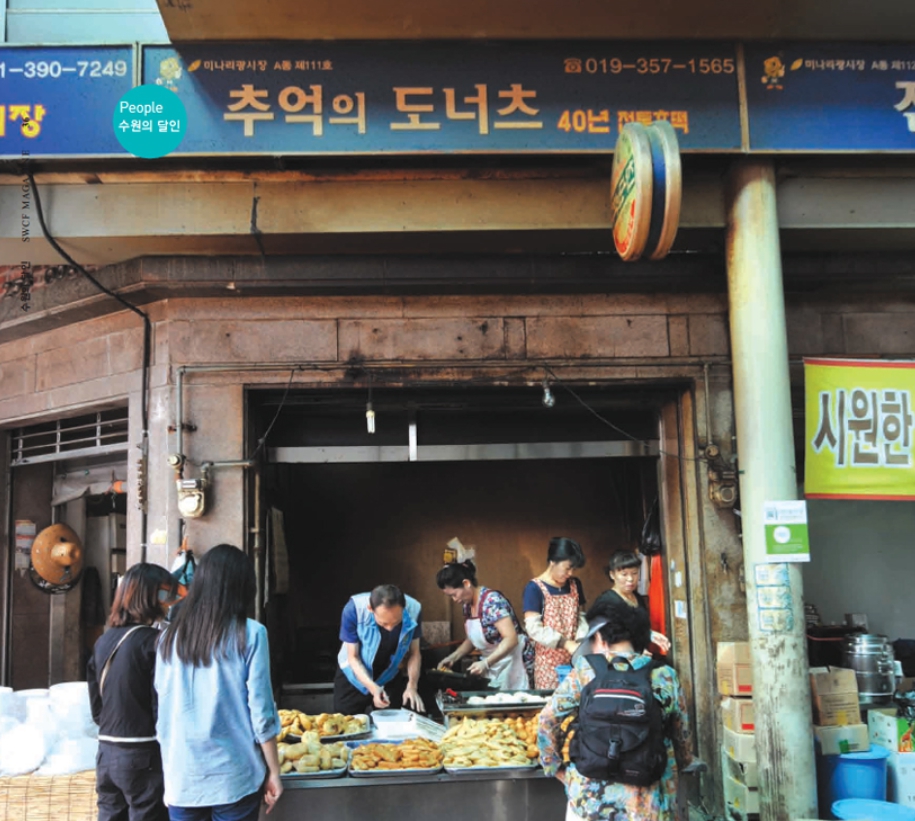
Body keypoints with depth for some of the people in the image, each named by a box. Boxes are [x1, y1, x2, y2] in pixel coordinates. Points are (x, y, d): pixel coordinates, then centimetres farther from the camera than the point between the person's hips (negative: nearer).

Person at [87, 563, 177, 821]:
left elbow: (95, 703, 13)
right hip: (143, 754, -7)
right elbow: (162, 705, -14)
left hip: (107, 752, 7)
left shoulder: (103, 641, 7)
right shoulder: (153, 641, -14)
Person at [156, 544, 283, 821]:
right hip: (234, 777, -3)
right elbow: (261, 711, -8)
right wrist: (273, 771, 1)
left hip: (182, 777, 3)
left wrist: (170, 768, 16)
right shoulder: (250, 634, -9)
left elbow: (163, 708, 6)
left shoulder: (171, 636, 1)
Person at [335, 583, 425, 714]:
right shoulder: (354, 609, -32)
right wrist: (373, 687, -34)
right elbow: (353, 657, -21)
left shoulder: (413, 610, -25)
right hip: (354, 675, -1)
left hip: (389, 676, 2)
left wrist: (412, 686, -24)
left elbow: (414, 653, -10)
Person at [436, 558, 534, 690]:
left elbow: (511, 639, -26)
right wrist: (453, 657, 2)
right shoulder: (467, 605, 3)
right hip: (494, 667, 7)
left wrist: (486, 663, -33)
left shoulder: (492, 601, -21)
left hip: (513, 663, -7)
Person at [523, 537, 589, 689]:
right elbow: (533, 628, -16)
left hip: (573, 658, 5)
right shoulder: (535, 588, -10)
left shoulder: (575, 585, 8)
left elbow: (580, 617, 12)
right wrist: (566, 643, -22)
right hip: (549, 660, -5)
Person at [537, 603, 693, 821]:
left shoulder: (586, 670, -3)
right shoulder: (665, 676, 1)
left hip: (593, 796, -1)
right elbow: (682, 735, 8)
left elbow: (548, 721, -1)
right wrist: (683, 763, 28)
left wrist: (555, 767, 11)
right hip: (649, 803, 2)